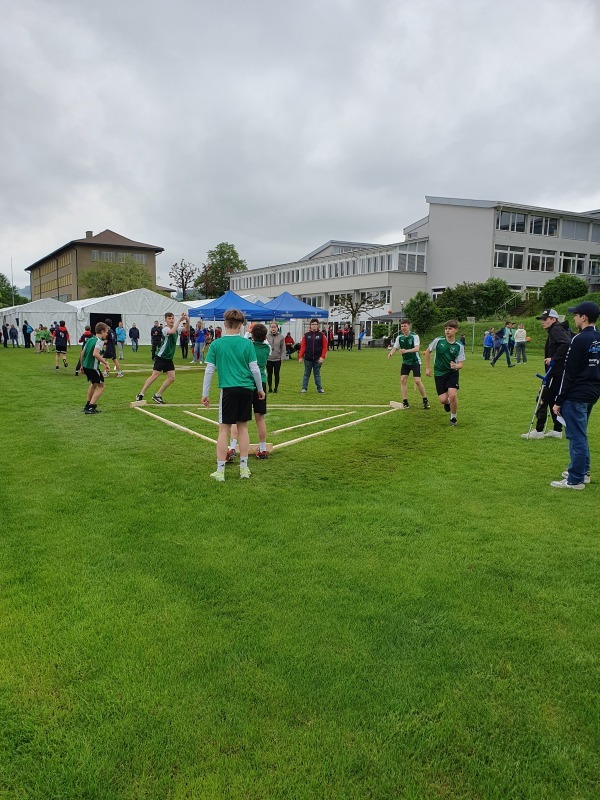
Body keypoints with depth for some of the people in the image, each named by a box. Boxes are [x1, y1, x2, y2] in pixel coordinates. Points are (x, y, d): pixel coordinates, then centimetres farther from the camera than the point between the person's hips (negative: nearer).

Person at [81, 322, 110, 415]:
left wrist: (82, 365, 24)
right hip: (93, 367, -9)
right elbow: (95, 354, -28)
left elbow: (83, 353, 15)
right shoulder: (99, 341, -14)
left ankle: (87, 406, 32)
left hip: (86, 366, 9)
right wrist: (105, 362, -21)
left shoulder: (90, 339, 12)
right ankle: (90, 407, -5)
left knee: (93, 384, 27)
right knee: (101, 386, 3)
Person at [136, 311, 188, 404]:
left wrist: (187, 320, -11)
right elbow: (172, 331, -35)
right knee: (155, 376, -12)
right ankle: (141, 394, -3)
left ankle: (157, 395, 10)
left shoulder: (176, 329, 8)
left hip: (169, 358, 7)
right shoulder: (165, 329, -14)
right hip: (161, 357, -7)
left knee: (172, 378, -1)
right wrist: (179, 321, -35)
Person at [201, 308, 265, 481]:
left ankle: (220, 471, 7)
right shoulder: (247, 343, 0)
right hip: (247, 389, 2)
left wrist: (205, 393, 7)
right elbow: (254, 369, 1)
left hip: (229, 389, -2)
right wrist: (260, 389, 15)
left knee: (224, 429, 5)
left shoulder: (216, 344, -2)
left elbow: (209, 370, -1)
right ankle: (244, 468, 19)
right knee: (243, 428, 13)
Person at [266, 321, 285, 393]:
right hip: (268, 359, 0)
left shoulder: (281, 336, -2)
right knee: (269, 374, 8)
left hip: (277, 359, 0)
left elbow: (283, 348, 0)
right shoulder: (266, 336, -3)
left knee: (276, 374, 6)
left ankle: (276, 388, 16)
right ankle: (270, 388, 20)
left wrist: (282, 357, -6)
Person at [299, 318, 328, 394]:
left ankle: (320, 388, 15)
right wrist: (300, 357, -7)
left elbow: (324, 347, -2)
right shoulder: (306, 335, 2)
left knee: (317, 374, 8)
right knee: (306, 374, 8)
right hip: (308, 358, 1)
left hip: (317, 359, 0)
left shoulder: (321, 335, 0)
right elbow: (303, 346, 0)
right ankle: (304, 388, 14)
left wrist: (322, 357, -11)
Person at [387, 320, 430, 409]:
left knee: (417, 381, -11)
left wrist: (406, 351, -43)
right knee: (403, 380, -5)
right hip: (405, 362, 5)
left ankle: (425, 401, 7)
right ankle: (405, 402, 3)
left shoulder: (414, 336, -14)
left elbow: (417, 348, -26)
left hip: (415, 362, -5)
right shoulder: (399, 337, 1)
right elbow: (395, 347, -2)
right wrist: (390, 353, -26)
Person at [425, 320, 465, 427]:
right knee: (443, 400, -7)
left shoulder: (459, 346, -8)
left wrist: (456, 366, -30)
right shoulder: (438, 340, -9)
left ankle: (453, 417, 6)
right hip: (439, 373, 0)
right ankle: (447, 403, 34)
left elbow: (460, 364, -6)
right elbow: (427, 352, 5)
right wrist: (427, 368, 4)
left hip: (452, 373, 0)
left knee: (453, 395, -19)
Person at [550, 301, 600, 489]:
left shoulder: (580, 339, -16)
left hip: (576, 396, -9)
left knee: (576, 436, -2)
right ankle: (583, 471, 30)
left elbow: (569, 373, -17)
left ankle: (575, 480, 5)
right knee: (579, 435, 20)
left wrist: (558, 401, -12)